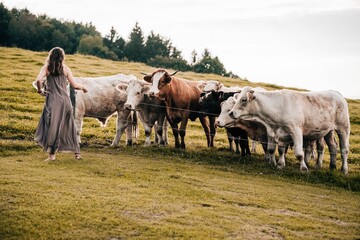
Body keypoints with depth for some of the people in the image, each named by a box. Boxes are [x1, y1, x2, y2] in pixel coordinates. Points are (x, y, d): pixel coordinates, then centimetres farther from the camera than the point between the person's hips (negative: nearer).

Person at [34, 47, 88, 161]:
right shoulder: (65, 68, 5)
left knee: (52, 126, 2)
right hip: (65, 100, 2)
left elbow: (38, 80, -15)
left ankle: (52, 154, -4)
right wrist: (83, 87, 23)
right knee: (69, 126, 14)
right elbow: (74, 85, 4)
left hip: (52, 100, -2)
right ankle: (77, 153, 19)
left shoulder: (46, 68, 1)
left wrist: (40, 90, 3)